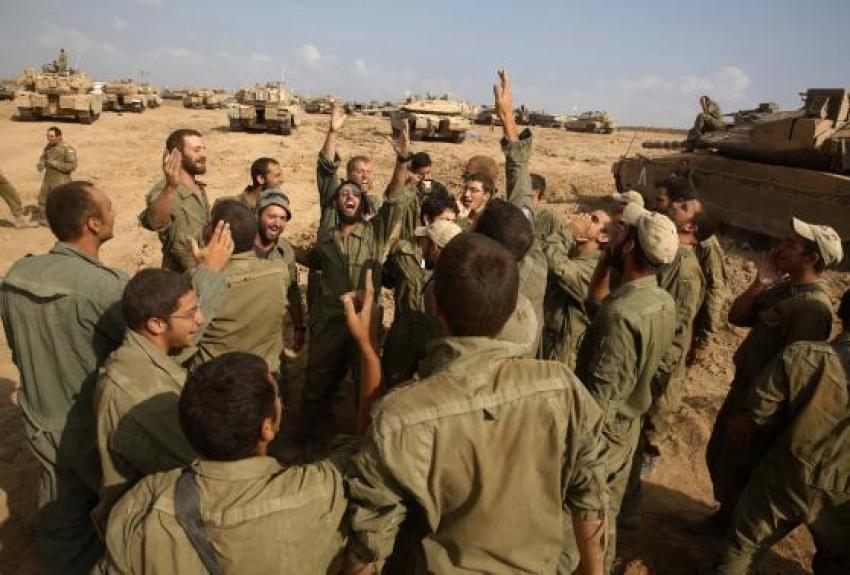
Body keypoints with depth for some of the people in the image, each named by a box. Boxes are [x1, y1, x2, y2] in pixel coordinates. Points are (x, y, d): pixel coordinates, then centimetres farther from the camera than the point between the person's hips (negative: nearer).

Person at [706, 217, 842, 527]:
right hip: (742, 385, 9)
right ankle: (727, 514, 44)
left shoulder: (812, 305, -25)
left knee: (736, 469, 10)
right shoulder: (783, 285, 3)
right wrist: (761, 281, -9)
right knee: (717, 455, 23)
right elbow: (736, 316, 3)